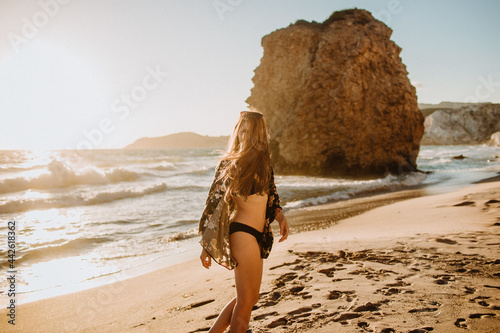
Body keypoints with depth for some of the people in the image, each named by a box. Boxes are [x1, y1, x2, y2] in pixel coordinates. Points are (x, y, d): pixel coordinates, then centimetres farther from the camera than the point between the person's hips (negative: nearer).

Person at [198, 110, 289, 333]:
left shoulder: (263, 163, 10)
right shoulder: (231, 164, -11)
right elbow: (215, 204, -9)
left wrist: (280, 216, 1)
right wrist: (206, 246, -8)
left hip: (256, 236, 9)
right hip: (243, 235, -9)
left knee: (249, 298, 19)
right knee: (246, 301, 3)